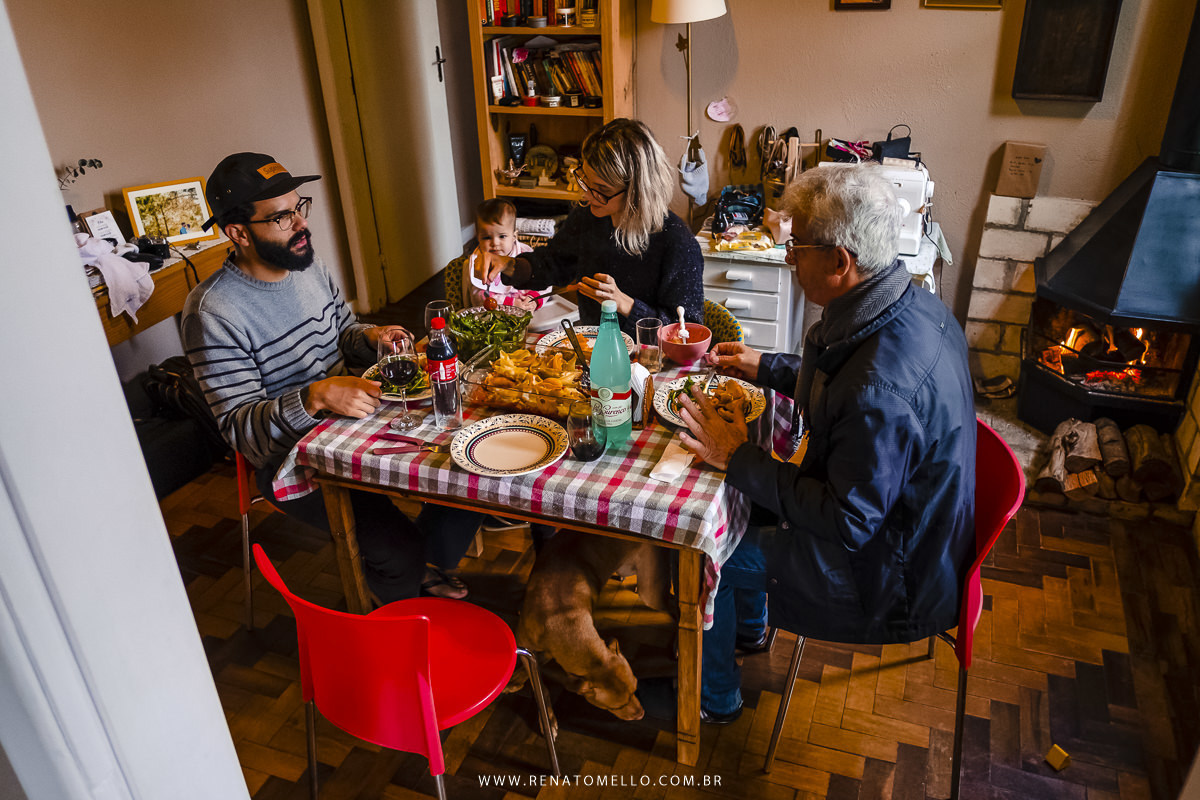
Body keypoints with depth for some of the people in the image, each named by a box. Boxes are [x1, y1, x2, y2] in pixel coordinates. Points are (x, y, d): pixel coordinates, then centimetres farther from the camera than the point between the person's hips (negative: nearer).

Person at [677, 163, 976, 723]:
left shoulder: (883, 388, -38)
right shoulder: (911, 304, -8)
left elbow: (849, 522, -28)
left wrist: (739, 459, -22)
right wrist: (766, 367, 13)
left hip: (889, 579, -9)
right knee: (739, 504, 19)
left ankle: (712, 696, 28)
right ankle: (748, 626, 45)